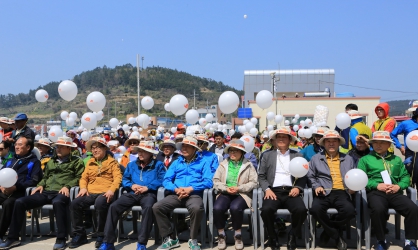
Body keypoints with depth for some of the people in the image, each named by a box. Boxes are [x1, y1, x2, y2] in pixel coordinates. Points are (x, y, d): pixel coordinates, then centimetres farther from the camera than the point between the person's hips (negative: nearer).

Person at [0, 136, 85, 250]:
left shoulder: (77, 161, 9)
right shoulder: (51, 162, 29)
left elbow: (79, 177, -1)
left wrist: (67, 186, -15)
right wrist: (41, 185, 11)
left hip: (61, 192, -6)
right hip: (46, 192, 7)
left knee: (57, 202, -43)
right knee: (19, 202, -12)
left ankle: (61, 239, -34)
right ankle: (13, 238, -2)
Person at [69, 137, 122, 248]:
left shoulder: (112, 162, 8)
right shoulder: (90, 162, 23)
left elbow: (118, 177, -4)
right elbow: (84, 177, 21)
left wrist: (111, 190, -20)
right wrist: (83, 187, 0)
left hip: (105, 193, -5)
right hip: (91, 193, 5)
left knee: (100, 204, -38)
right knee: (74, 204, -21)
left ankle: (101, 236, -19)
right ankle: (79, 234, -6)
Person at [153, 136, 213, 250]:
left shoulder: (202, 163, 11)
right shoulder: (176, 163, 20)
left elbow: (208, 182, -3)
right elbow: (166, 180, 11)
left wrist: (191, 188, -15)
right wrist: (176, 189, -10)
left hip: (194, 194, -4)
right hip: (176, 195, 4)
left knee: (196, 208, -38)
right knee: (157, 207, -20)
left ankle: (193, 239, -14)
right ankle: (170, 238, -6)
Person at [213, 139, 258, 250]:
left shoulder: (248, 165, 8)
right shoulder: (223, 164, 14)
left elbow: (253, 182, -1)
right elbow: (216, 180, 8)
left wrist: (239, 188, -13)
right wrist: (226, 188, -11)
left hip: (241, 194, -2)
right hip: (225, 193, 2)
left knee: (235, 208, -35)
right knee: (217, 208, -29)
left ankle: (238, 235, -10)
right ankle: (221, 235, -5)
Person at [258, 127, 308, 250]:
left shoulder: (297, 156, 16)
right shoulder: (267, 155, 14)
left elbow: (303, 177, 12)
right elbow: (261, 176, 10)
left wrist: (298, 188, -8)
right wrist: (267, 189, -8)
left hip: (291, 192, 1)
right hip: (274, 191, 0)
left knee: (301, 210, -30)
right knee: (266, 210, -32)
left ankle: (292, 235, 0)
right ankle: (272, 236, -3)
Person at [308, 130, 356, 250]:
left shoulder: (348, 159, 21)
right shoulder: (315, 158, 16)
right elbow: (310, 176, 14)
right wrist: (316, 186, -5)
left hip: (342, 193, 1)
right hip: (324, 193, -1)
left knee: (349, 210, -32)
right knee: (315, 209, -34)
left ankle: (328, 231, -3)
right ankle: (337, 235, -9)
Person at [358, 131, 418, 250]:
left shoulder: (396, 159, 24)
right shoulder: (365, 159, 12)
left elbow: (405, 176, 18)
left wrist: (399, 186, -3)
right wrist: (377, 185, -10)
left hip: (395, 192, 3)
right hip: (376, 192, -3)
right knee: (378, 209, -35)